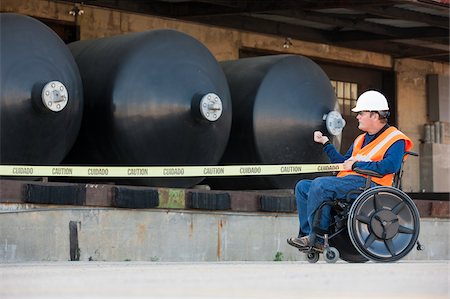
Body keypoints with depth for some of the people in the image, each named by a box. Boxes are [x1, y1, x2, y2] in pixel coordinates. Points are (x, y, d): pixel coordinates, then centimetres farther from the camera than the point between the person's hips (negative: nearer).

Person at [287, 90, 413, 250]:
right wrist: (326, 143, 22)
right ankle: (307, 233, -10)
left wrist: (356, 165, -13)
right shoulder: (361, 140, 28)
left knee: (320, 184, -29)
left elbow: (390, 166, -19)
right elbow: (344, 163, 27)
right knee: (303, 186, 2)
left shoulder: (395, 139, -1)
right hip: (347, 182, 10)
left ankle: (317, 235, -24)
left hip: (368, 183, -10)